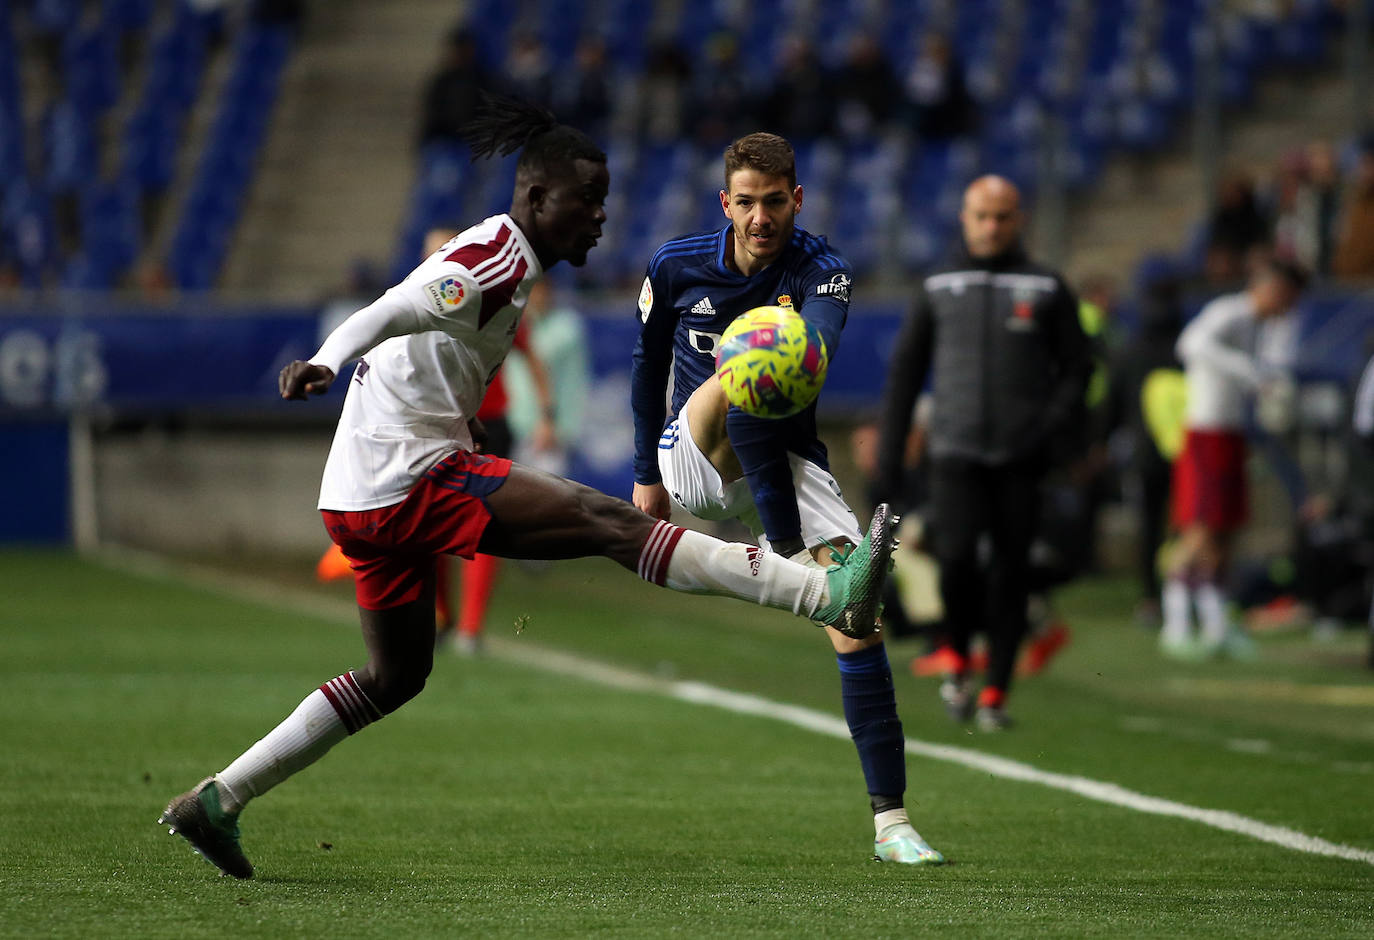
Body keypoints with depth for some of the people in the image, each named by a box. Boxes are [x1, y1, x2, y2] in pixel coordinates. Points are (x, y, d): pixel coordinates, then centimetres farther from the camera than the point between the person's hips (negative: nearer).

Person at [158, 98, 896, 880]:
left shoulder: (504, 262, 18)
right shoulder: (494, 261, -13)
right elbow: (392, 312, -29)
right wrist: (326, 365, -47)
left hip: (367, 498, 11)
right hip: (413, 474, -11)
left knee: (396, 677, 20)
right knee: (612, 523, -18)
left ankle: (215, 802, 20)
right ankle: (830, 595, -27)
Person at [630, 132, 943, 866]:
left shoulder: (819, 270, -10)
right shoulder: (676, 268, -3)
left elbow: (822, 334, -35)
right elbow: (647, 363, 14)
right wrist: (646, 473, 16)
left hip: (783, 467, 0)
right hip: (691, 466, 0)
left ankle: (889, 820, -16)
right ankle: (791, 557, -36)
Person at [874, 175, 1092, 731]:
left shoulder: (1047, 289, 7)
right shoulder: (939, 289, 10)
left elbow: (1076, 367, 9)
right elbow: (904, 372, 14)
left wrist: (1052, 426, -8)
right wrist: (889, 455, 9)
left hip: (1022, 459, 0)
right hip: (956, 452, 0)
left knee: (1010, 573, -2)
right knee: (957, 559, -17)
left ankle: (995, 694, 8)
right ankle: (957, 659, 8)